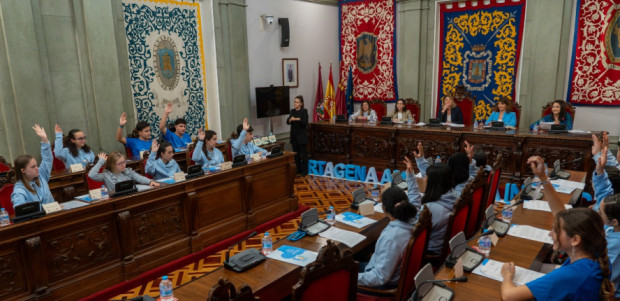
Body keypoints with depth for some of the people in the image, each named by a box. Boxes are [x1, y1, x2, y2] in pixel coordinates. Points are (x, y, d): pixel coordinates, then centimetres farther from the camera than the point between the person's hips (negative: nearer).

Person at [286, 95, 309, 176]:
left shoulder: (304, 111, -7)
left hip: (301, 136, -6)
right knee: (296, 153, 12)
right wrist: (290, 120, -15)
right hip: (294, 135, 6)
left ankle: (304, 171, 8)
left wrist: (298, 119, -28)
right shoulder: (292, 111, 10)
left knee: (303, 154, 1)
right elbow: (287, 122, 6)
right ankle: (298, 169, 23)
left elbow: (305, 122, -16)